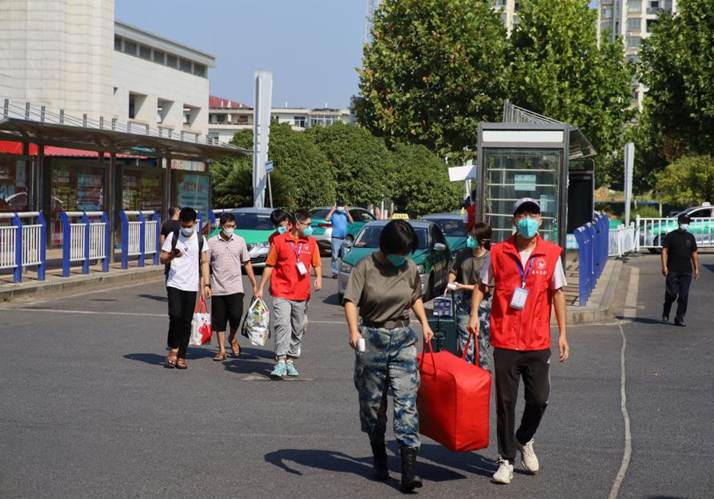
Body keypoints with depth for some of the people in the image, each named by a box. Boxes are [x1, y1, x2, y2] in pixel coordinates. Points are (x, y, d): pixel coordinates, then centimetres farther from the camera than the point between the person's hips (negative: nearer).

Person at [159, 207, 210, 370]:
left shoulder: (200, 239, 6)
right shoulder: (173, 236, 2)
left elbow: (204, 263, 9)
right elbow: (163, 259, 3)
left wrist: (206, 285, 2)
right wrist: (172, 255, -19)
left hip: (191, 286, 2)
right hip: (174, 284, -1)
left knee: (187, 321, 2)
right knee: (175, 316, -15)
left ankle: (181, 356, 10)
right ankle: (173, 349, 5)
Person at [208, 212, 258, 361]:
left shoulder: (240, 241, 5)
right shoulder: (212, 242, 0)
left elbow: (247, 263, 10)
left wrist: (254, 285, 8)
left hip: (235, 287, 0)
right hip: (217, 289, 0)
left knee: (236, 315, -11)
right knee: (219, 320, 4)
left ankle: (232, 339, 18)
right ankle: (222, 350, 14)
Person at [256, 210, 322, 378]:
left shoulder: (311, 243, 9)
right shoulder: (279, 241, 0)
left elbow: (316, 264, 13)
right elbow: (269, 265, 5)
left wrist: (318, 277, -9)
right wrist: (261, 288, 3)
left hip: (301, 294, 4)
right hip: (281, 293, -4)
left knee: (297, 329, 10)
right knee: (283, 325, -15)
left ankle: (290, 361, 22)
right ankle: (280, 362, -15)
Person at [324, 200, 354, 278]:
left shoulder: (345, 214, 11)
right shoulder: (333, 214, 1)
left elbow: (352, 222, -1)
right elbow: (326, 219, -16)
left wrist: (347, 212, -7)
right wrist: (332, 210, -15)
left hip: (344, 238, 4)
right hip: (336, 238, -4)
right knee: (334, 256, -5)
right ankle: (334, 272, -2)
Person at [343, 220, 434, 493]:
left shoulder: (410, 268, 3)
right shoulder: (366, 267, -8)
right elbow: (350, 300, -16)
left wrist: (424, 322, 10)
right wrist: (353, 330, -30)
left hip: (403, 340, 2)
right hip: (372, 339, -2)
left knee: (407, 402, -9)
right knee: (372, 403, 9)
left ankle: (409, 470, -13)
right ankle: (379, 460, 29)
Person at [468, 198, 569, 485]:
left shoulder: (551, 254, 0)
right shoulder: (498, 252, -1)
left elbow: (557, 292, 5)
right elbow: (482, 286, 9)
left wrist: (562, 333, 3)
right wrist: (474, 315, -6)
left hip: (538, 342, 1)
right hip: (505, 340, -1)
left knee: (539, 399, 5)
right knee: (506, 402, 5)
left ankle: (524, 440, 35)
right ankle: (506, 460, 17)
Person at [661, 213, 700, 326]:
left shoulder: (690, 237, 14)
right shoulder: (670, 236, 2)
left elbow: (694, 253, 18)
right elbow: (664, 251, -2)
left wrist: (696, 268, 11)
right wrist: (664, 266, -13)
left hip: (686, 271, 4)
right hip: (673, 271, -4)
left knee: (684, 296, 0)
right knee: (672, 294, -8)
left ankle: (679, 318, 6)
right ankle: (665, 314, 16)